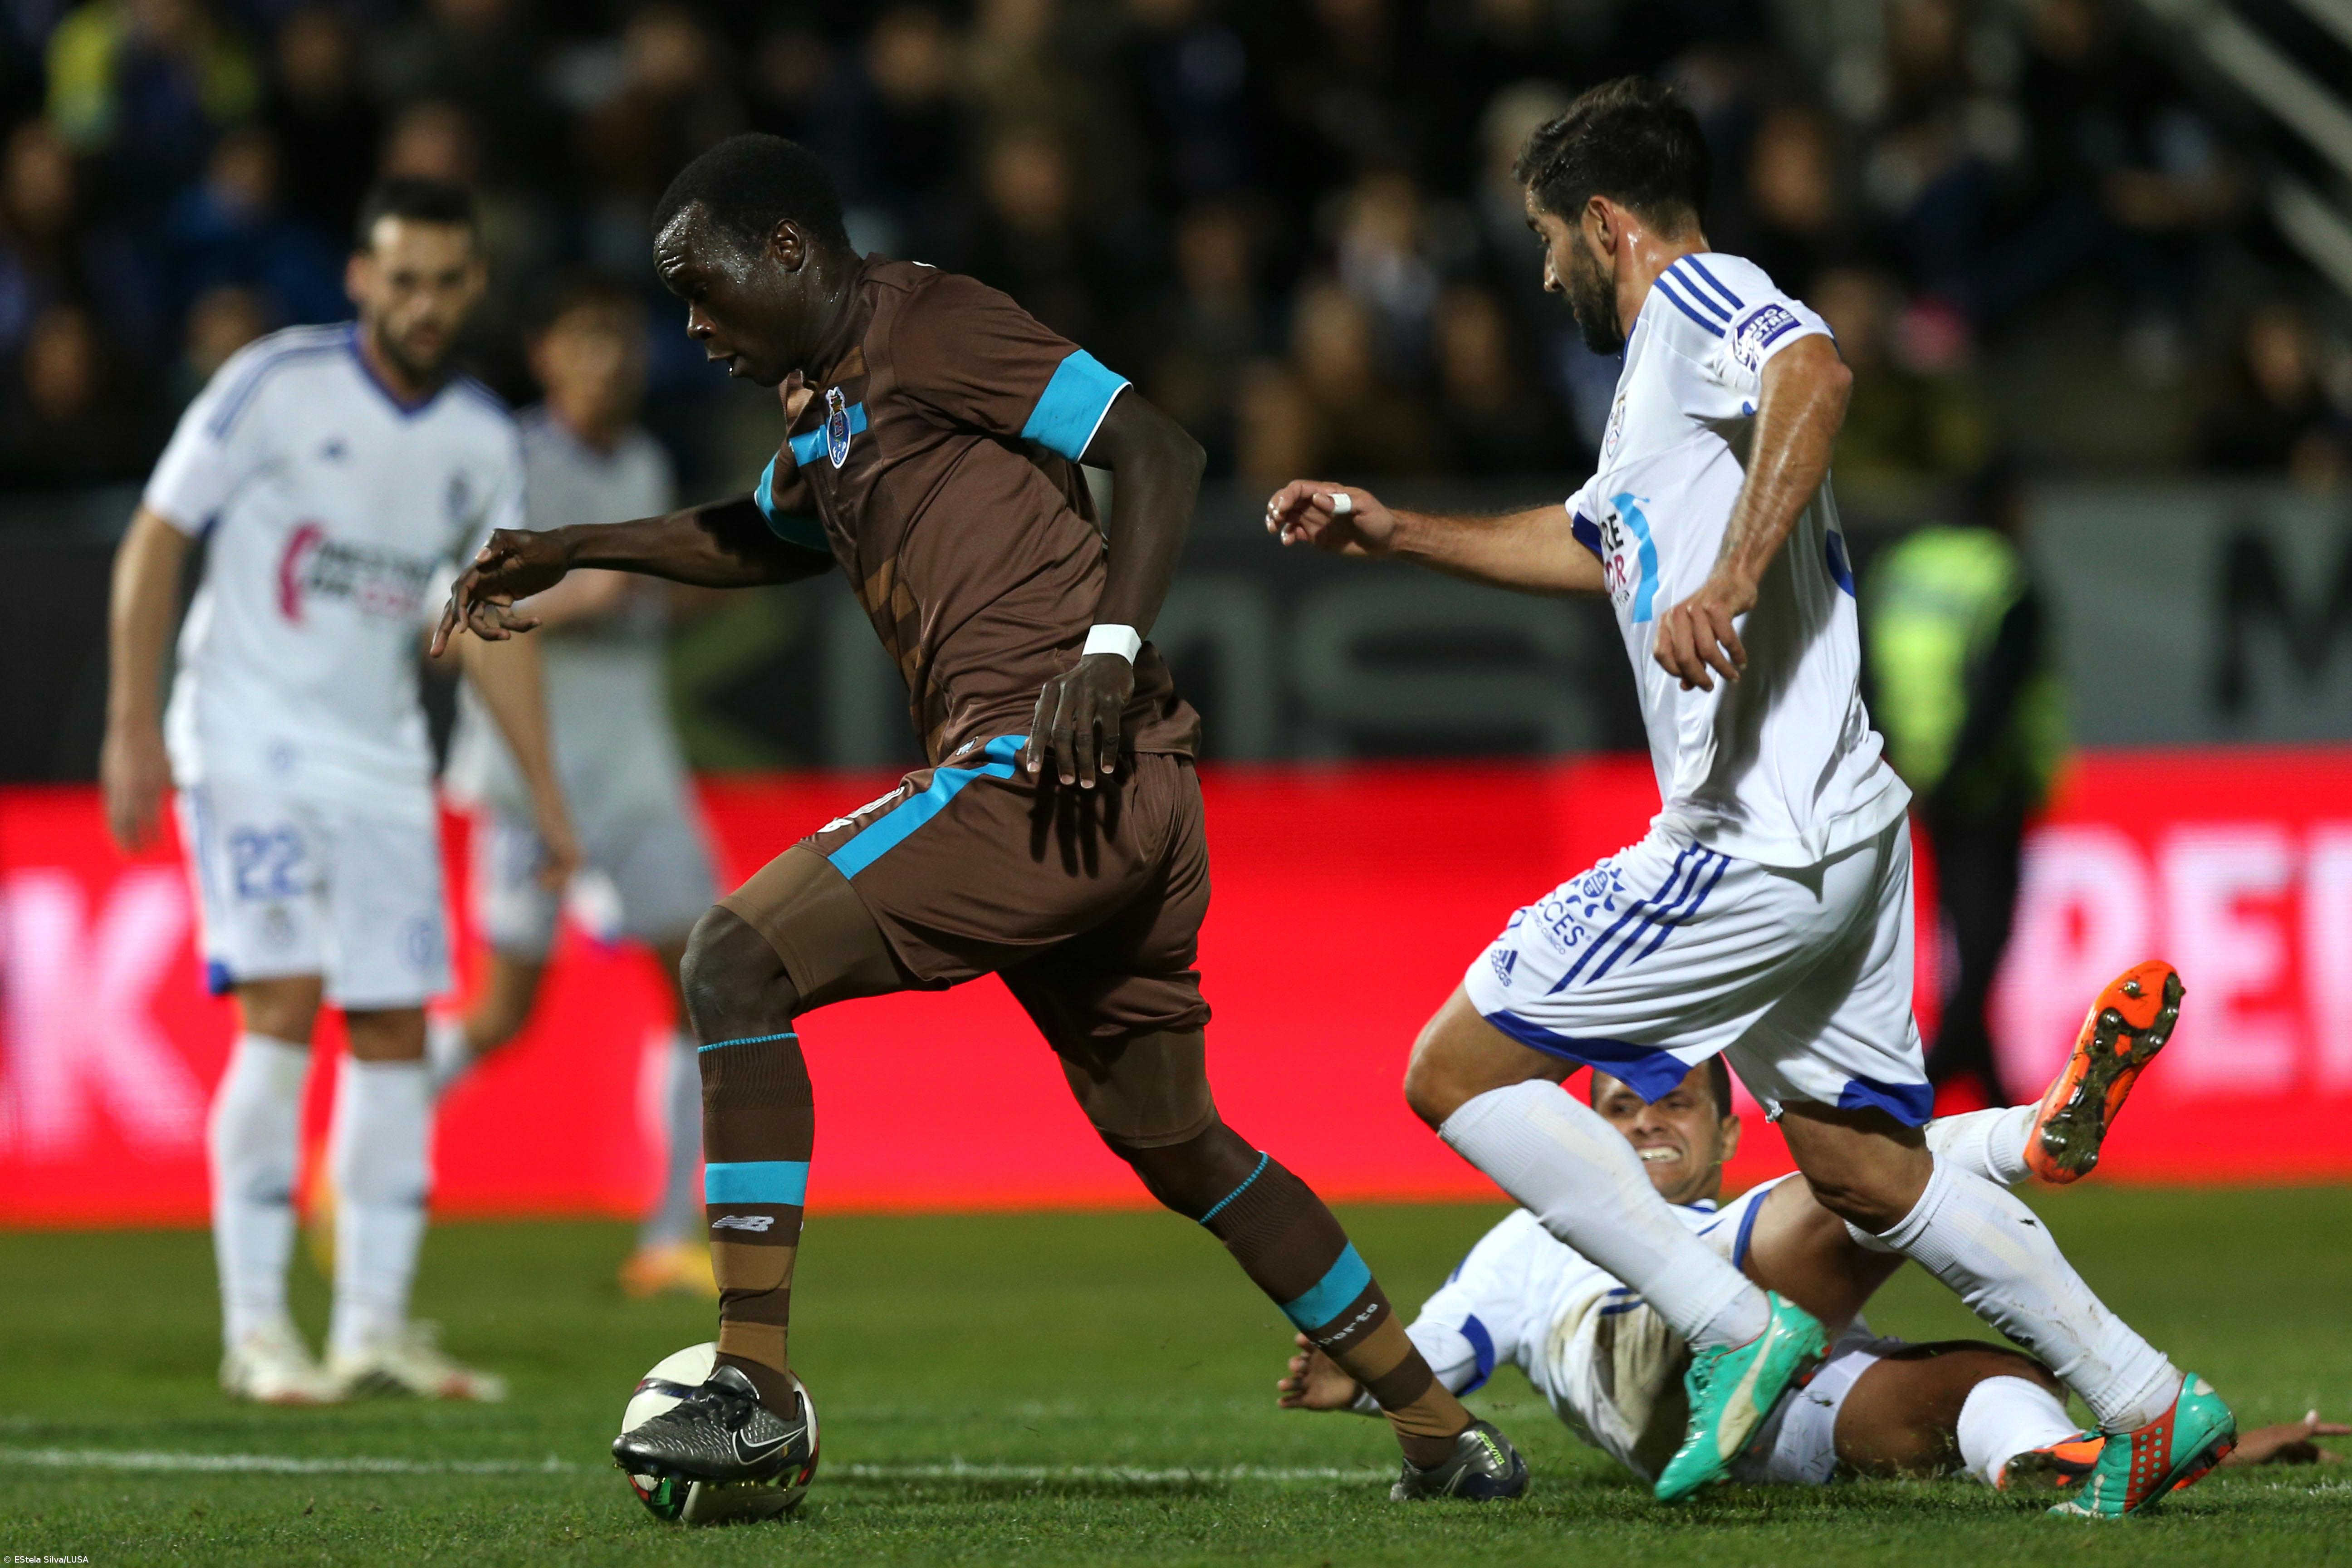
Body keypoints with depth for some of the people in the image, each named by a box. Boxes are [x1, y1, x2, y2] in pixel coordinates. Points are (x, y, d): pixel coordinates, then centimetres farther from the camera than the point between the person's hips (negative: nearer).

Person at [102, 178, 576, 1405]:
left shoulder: (483, 444, 5)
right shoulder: (276, 386, -11)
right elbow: (155, 543, -7)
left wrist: (546, 793, 10)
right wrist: (133, 728, -12)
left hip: (381, 762, 5)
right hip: (247, 742, -5)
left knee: (394, 1029, 1)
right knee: (282, 1011, -15)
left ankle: (375, 1326, 7)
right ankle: (255, 1329, -10)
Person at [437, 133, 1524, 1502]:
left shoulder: (926, 328, -4)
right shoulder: (828, 412, 24)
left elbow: (1161, 454, -11)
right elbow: (757, 541, 46)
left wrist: (1106, 653, -21)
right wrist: (572, 553, 41)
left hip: (1043, 770, -10)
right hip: (1138, 804, 10)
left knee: (739, 963, -12)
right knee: (1174, 1144, 18)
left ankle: (757, 1389, -16)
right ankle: (1447, 1436, 22)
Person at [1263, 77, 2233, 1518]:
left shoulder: (1699, 295, -7)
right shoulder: (1658, 369, 23)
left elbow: (1815, 375, -31)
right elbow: (1592, 543, 42)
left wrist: (1728, 585, -39)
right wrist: (1394, 532, 41)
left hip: (1755, 848, -10)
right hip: (1840, 833, 10)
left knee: (1459, 1072, -6)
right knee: (1866, 1171, 17)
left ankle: (1738, 1329, -10)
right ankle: (2152, 1406, 17)